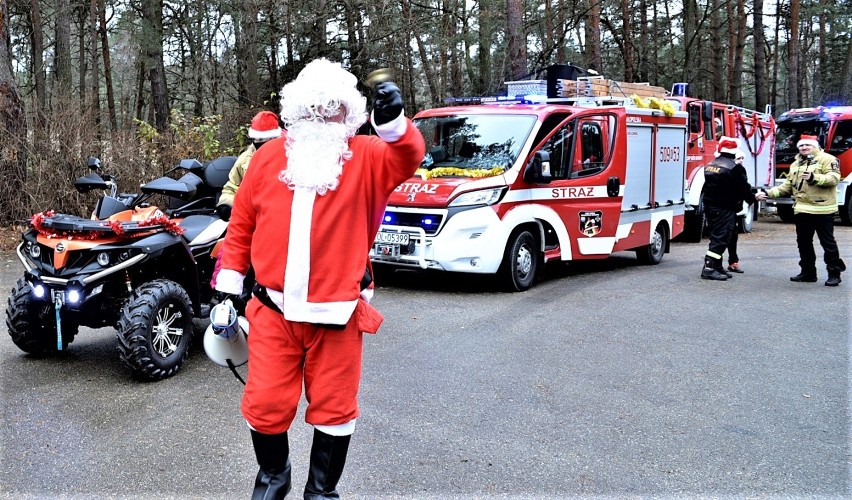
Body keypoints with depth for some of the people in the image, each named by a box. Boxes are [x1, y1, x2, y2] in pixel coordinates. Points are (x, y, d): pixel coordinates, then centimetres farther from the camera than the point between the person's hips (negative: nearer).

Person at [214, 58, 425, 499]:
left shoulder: (366, 157, -2)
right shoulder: (268, 157, 6)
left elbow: (407, 160, -23)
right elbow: (241, 226, 10)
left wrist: (394, 122, -42)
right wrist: (229, 285, 9)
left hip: (336, 313, -1)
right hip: (273, 310, 2)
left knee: (334, 408, 10)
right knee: (264, 405, 8)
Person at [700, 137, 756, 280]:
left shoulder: (709, 166, 11)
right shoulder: (734, 168, -14)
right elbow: (744, 188, -8)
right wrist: (752, 199, 11)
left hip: (709, 206, 8)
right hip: (725, 209, -8)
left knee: (717, 236, 15)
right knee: (720, 238, -7)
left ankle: (717, 267, 19)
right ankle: (709, 268, -12)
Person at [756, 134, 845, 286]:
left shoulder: (826, 159, -5)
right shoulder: (795, 164, 18)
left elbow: (834, 178, -18)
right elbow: (787, 186, 18)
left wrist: (814, 178, -32)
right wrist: (769, 193, 6)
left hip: (822, 209, -7)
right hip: (801, 210, 8)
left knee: (828, 242, -1)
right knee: (803, 242, 13)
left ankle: (834, 273, 7)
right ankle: (808, 272, 22)